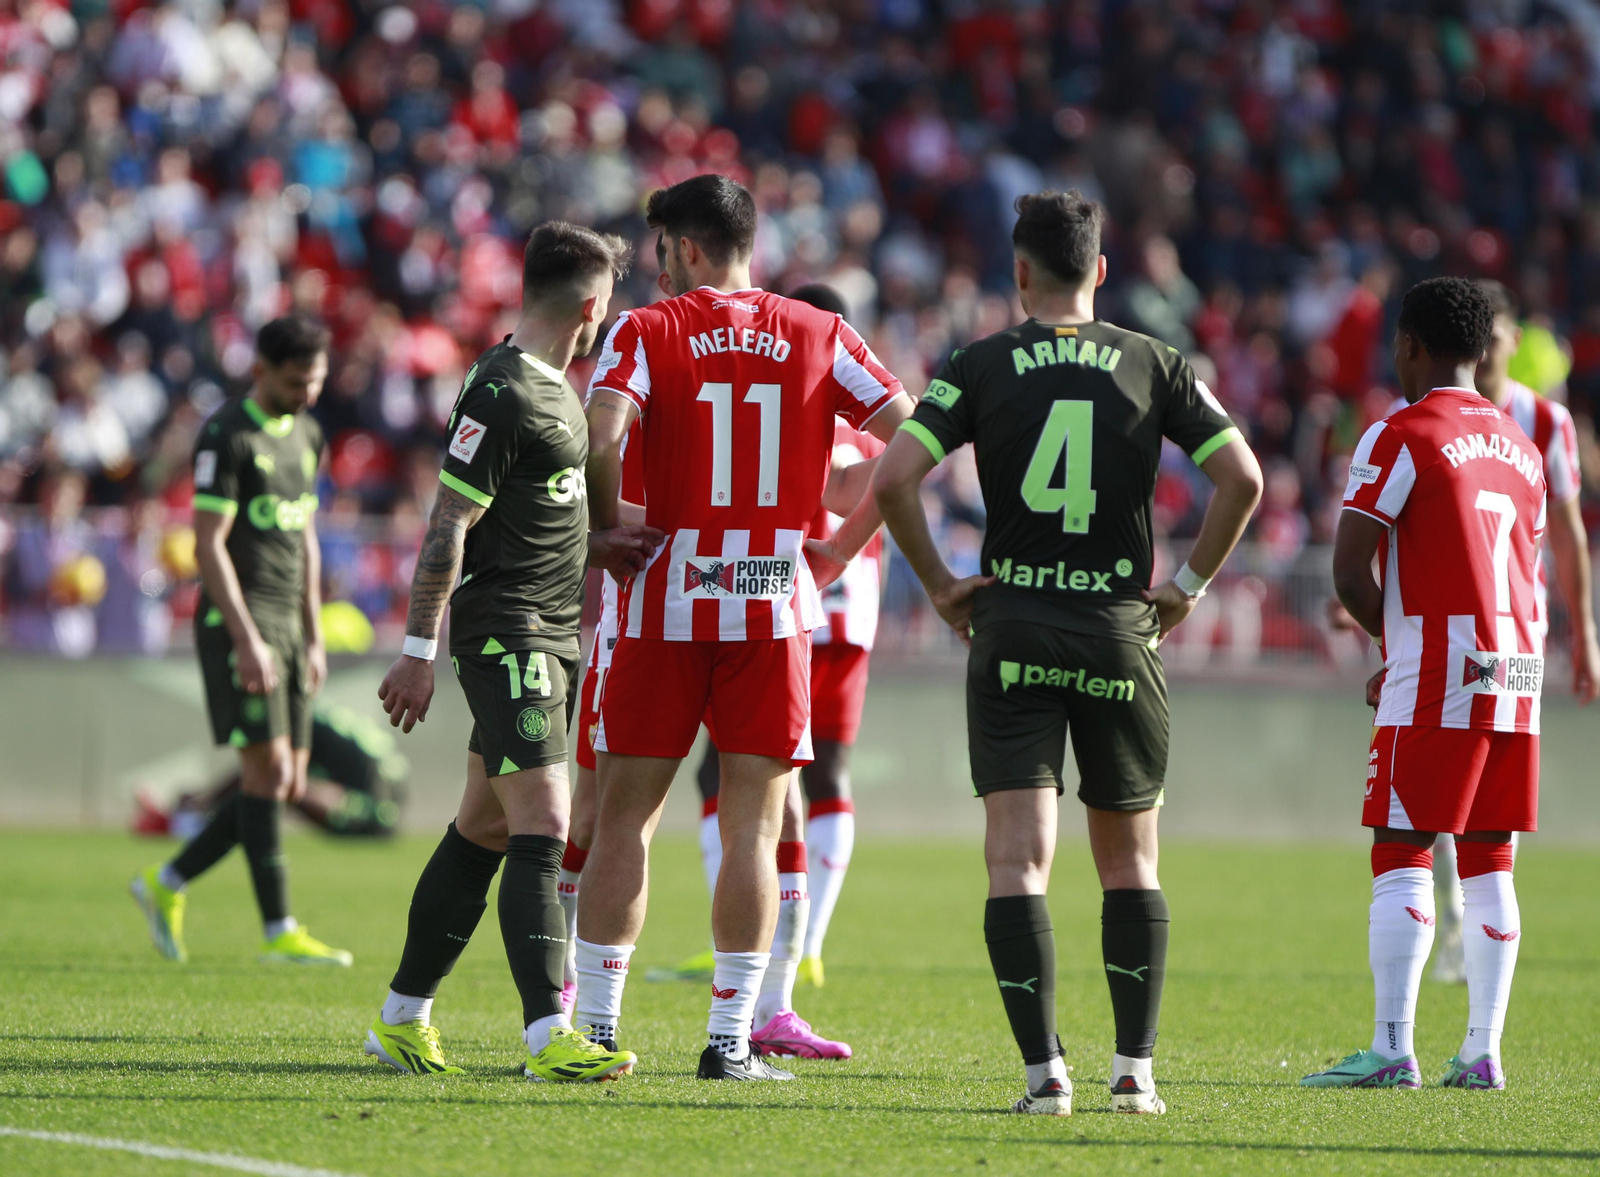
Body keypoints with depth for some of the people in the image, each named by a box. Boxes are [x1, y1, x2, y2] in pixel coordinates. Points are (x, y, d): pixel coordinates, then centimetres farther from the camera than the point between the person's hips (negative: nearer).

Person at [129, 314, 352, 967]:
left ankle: (166, 886, 16)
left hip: (285, 624, 8)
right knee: (268, 769, -12)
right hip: (236, 619, -8)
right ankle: (279, 932, -9)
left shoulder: (306, 435, 15)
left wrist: (313, 639, 18)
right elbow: (208, 545, -15)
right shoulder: (227, 436, -11)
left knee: (287, 783, 4)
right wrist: (248, 640, -20)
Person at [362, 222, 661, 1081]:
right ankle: (547, 1036, -19)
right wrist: (420, 653, -17)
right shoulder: (499, 394, -15)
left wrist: (597, 549, 8)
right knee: (543, 830, -15)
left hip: (552, 635, 10)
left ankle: (403, 1020, 20)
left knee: (485, 830, 12)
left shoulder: (553, 387, 16)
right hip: (506, 634, -10)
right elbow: (449, 527, -16)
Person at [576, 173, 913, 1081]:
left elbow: (603, 434, -18)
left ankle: (596, 1027, 7)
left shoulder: (647, 332, -1)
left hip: (667, 598, -1)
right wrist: (843, 547, 6)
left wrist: (612, 532, -3)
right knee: (753, 823, 4)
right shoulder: (819, 336, 6)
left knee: (627, 815, 6)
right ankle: (732, 1038, 1)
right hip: (775, 605, 1)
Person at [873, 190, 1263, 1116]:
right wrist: (1193, 583, 6)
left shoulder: (979, 367, 0)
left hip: (1012, 631, -1)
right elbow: (1243, 477, -4)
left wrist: (940, 581, 1)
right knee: (1131, 858, 14)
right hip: (1121, 634, 1)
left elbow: (893, 478, -10)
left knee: (1019, 859, -2)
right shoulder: (1154, 364, 2)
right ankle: (1135, 1070, 11)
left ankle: (1045, 1070, -12)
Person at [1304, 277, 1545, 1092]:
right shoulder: (1519, 445, 17)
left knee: (1401, 860, -6)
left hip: (1437, 685, -7)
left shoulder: (1402, 436, -6)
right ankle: (1482, 1052, 4)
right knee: (1488, 865, 7)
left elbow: (1349, 573, -10)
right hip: (1516, 673, 7)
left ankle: (1392, 1050, -12)